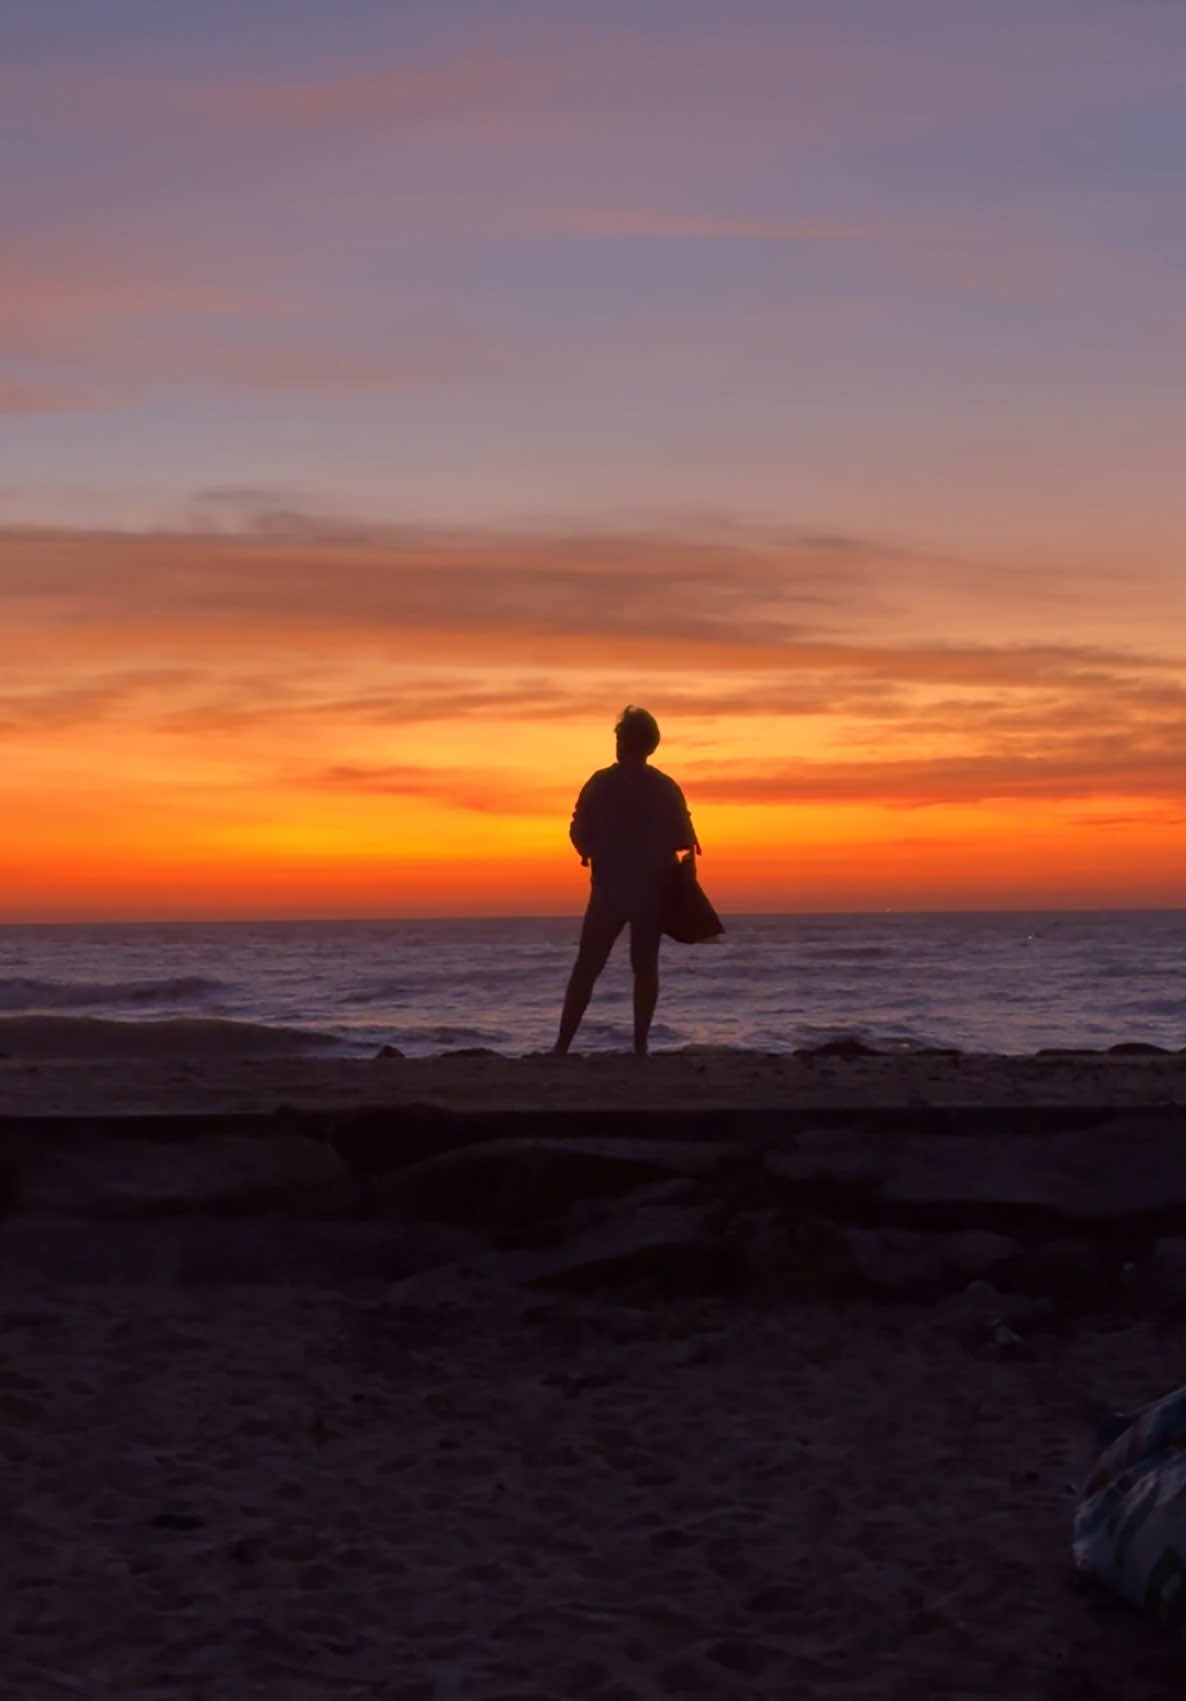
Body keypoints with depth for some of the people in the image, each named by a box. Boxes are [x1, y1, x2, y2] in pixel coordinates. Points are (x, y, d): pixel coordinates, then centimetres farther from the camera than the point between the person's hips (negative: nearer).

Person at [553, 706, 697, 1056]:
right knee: (645, 967, 8)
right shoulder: (666, 788, 0)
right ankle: (640, 1045, 1)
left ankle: (562, 1046, -3)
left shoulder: (601, 783, -4)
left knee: (586, 968, 2)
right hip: (652, 892, 1)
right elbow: (683, 840, -1)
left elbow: (579, 833, -3)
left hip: (609, 890, -1)